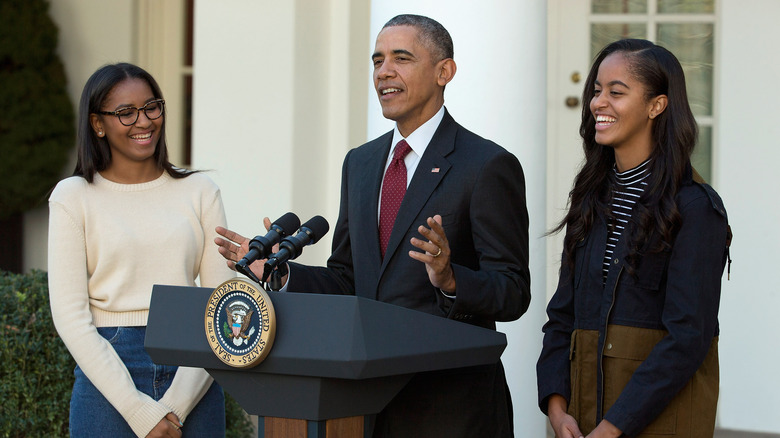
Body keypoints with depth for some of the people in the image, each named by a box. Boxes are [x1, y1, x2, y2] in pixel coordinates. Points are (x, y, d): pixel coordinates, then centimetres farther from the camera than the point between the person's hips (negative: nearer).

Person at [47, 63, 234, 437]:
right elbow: (70, 316, -3)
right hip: (108, 374, -1)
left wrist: (177, 404, -9)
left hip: (192, 378, 2)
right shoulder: (74, 197, 3)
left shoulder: (199, 191, 8)